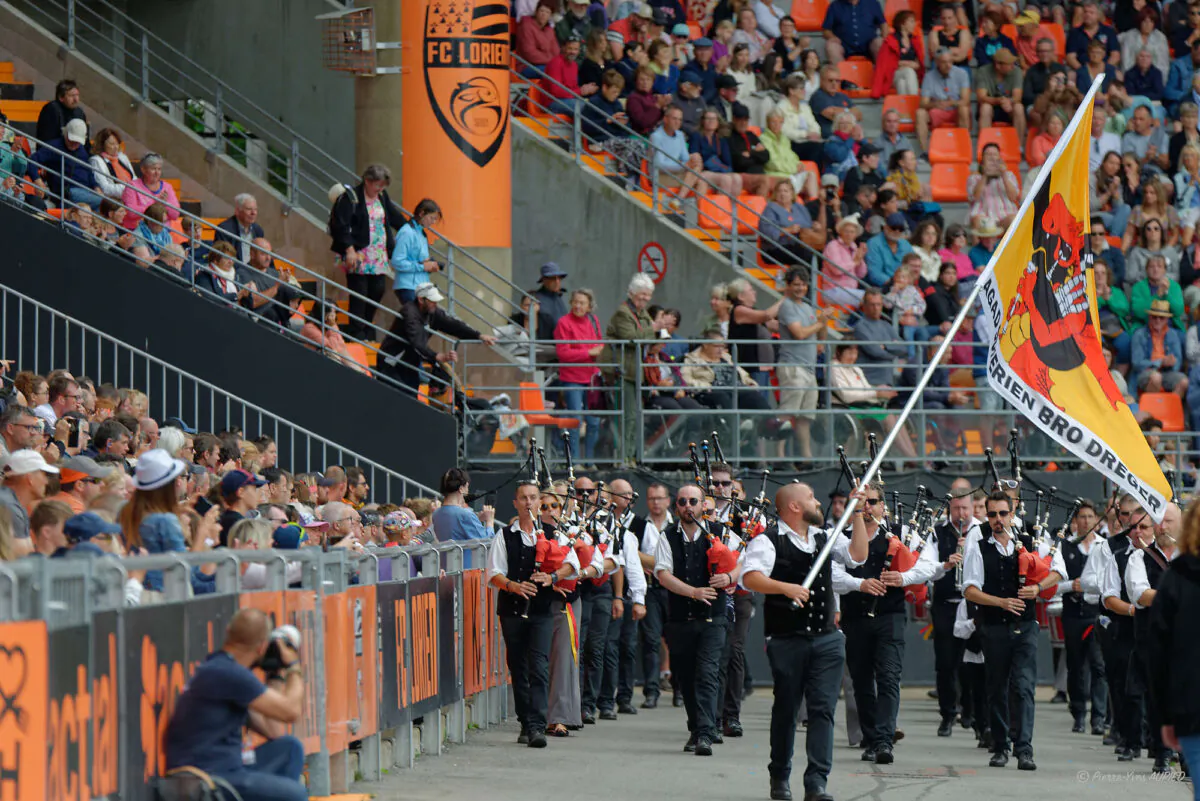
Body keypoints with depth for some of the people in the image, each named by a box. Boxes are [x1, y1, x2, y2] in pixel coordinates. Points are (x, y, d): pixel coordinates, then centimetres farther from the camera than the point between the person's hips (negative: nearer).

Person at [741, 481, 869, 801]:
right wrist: (786, 588, -35)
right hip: (786, 640, -4)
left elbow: (857, 555, 5)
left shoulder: (825, 537, 15)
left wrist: (857, 513, 2)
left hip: (827, 639, 4)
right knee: (786, 710, 7)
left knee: (823, 708, -6)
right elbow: (751, 577, -20)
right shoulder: (768, 541, -7)